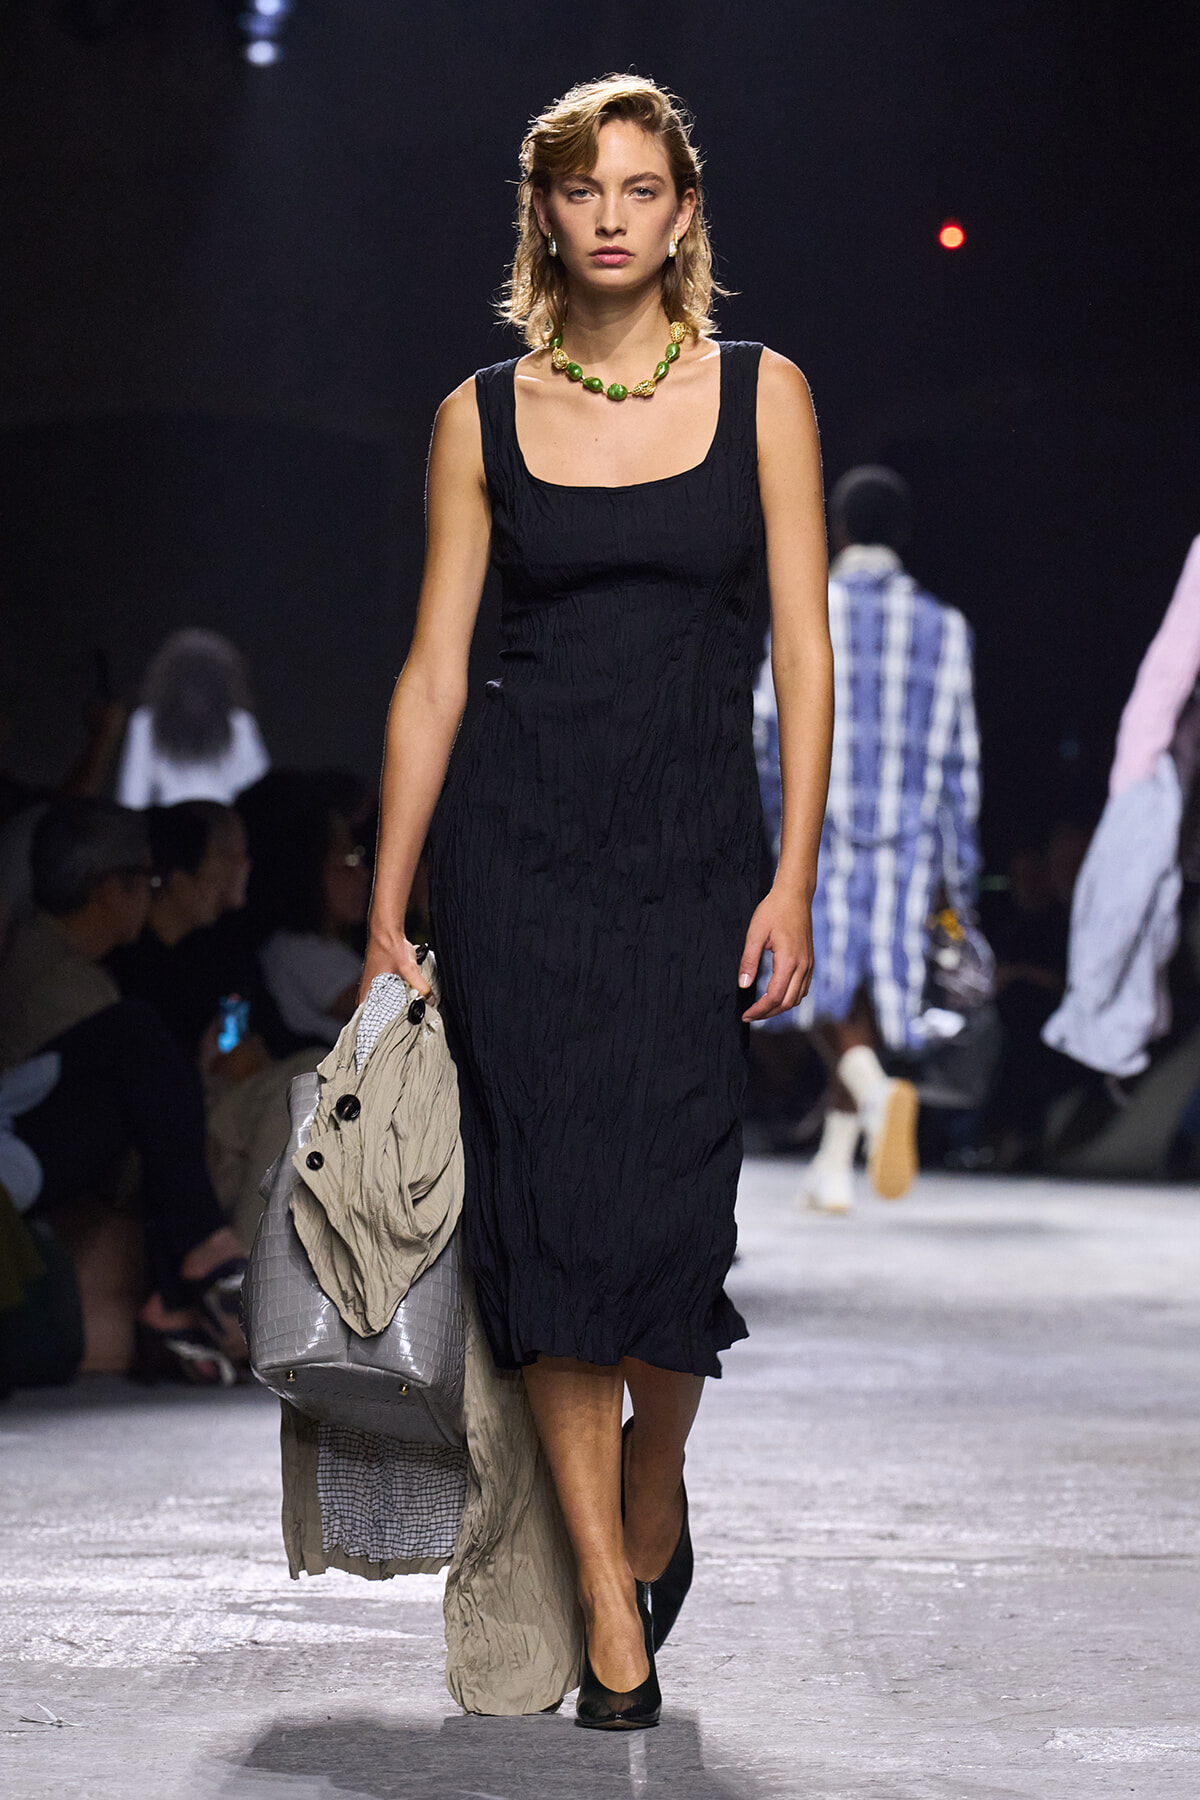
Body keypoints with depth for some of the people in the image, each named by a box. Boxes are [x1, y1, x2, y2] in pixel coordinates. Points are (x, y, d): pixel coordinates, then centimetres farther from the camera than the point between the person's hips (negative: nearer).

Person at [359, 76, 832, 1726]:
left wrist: (795, 881, -6)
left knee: (666, 1212, -6)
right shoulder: (483, 416, 6)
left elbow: (803, 649, 2)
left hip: (692, 845, 0)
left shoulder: (761, 393, 5)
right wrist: (386, 910, 3)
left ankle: (652, 1509, 25)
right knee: (548, 1210, -6)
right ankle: (616, 1634, 0)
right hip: (515, 835, 1)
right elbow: (434, 669, 6)